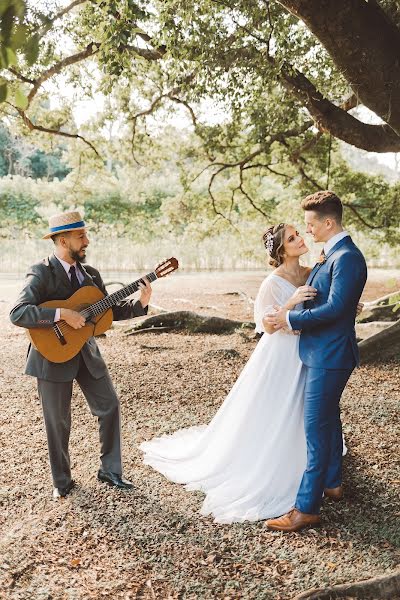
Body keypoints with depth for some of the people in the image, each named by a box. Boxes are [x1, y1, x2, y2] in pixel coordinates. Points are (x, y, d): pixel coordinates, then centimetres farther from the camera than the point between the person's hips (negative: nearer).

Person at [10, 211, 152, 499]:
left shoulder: (90, 274, 6)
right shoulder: (41, 273, -14)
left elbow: (109, 311, 10)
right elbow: (17, 313, -25)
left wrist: (140, 303, -5)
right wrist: (62, 314, -31)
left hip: (86, 352, 6)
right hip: (53, 355, -6)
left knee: (110, 407, 6)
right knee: (58, 421, 7)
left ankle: (110, 470, 22)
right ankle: (62, 480, 27)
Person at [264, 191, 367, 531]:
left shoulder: (347, 257, -19)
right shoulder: (331, 255, 11)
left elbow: (335, 308, -25)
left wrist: (290, 319, -18)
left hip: (330, 356, -11)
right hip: (321, 353, 11)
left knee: (316, 427, -7)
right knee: (328, 418, 21)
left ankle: (307, 508, 0)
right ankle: (332, 483, 39)